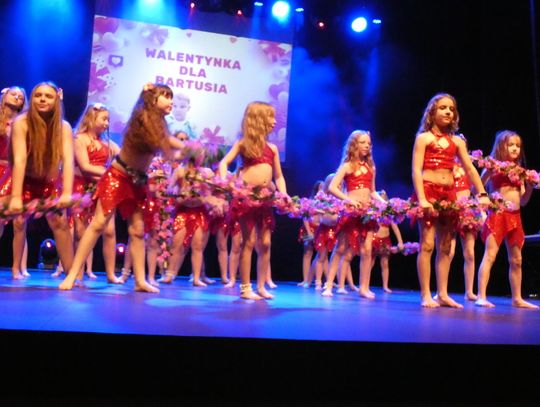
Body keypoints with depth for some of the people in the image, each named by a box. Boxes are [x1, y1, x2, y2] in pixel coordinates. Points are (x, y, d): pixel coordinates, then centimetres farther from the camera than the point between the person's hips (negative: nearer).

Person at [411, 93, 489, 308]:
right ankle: (425, 295, -5)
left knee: (445, 247, 6)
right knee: (427, 244, -9)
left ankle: (442, 294, 11)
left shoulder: (457, 141, 15)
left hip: (449, 194, 5)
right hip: (428, 191, -5)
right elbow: (416, 171, -7)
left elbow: (470, 169, 9)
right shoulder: (424, 138, 2)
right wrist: (421, 199, -19)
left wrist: (482, 194, -4)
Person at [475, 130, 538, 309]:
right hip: (497, 215, -6)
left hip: (515, 217, 6)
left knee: (516, 260, 11)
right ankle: (481, 297, -12)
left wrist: (530, 187, -1)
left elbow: (523, 201, 14)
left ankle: (517, 298, 20)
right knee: (490, 255, -12)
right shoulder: (494, 166, 1)